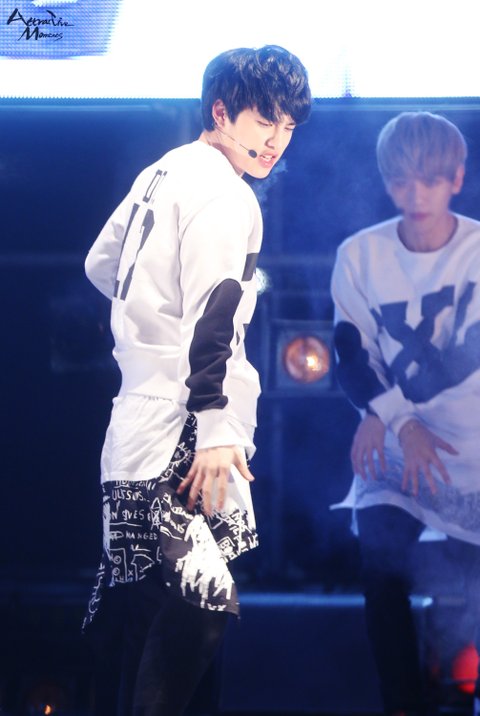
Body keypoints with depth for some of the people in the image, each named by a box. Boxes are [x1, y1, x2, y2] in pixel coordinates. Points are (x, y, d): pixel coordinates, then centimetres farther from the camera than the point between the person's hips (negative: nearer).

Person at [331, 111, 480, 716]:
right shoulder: (360, 254, -3)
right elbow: (352, 357, -5)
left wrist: (384, 412, -20)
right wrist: (402, 426, -20)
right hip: (395, 441, 1)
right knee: (381, 559, -16)